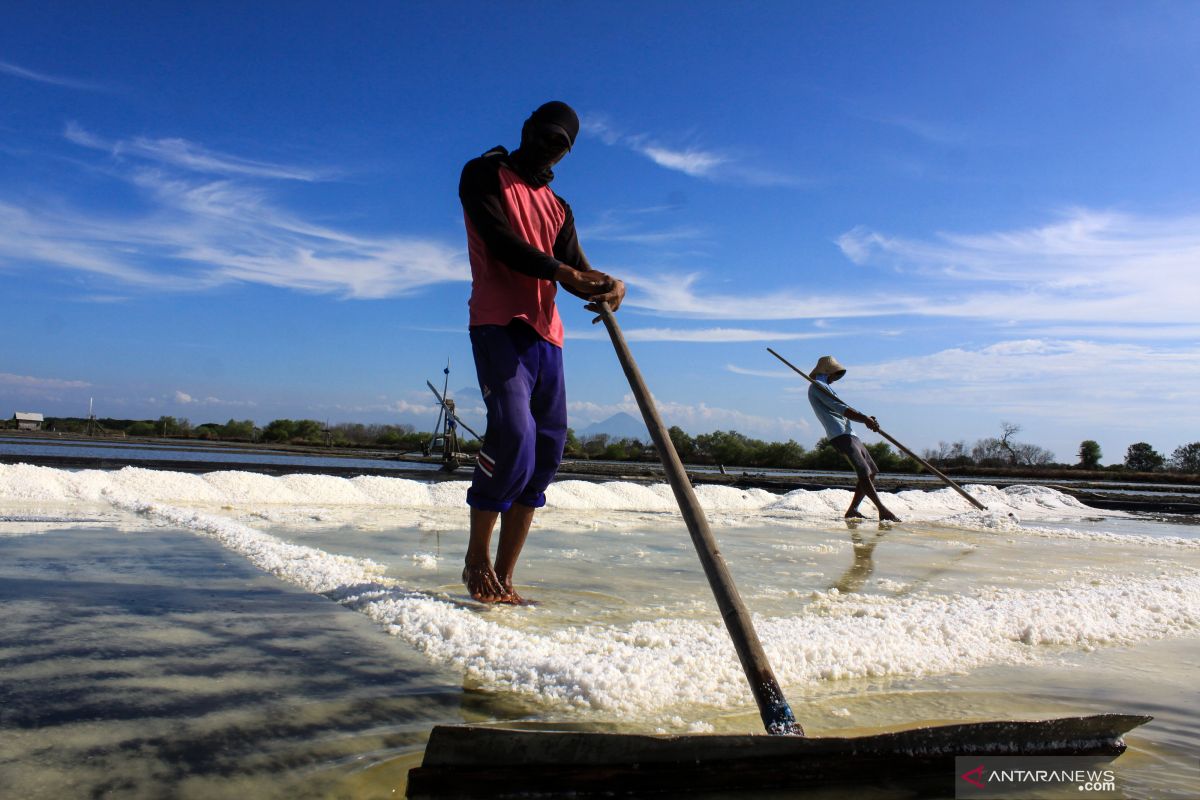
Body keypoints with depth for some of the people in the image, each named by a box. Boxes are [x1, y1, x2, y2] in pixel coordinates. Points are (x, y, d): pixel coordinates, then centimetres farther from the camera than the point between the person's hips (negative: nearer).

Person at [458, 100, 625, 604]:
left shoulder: (558, 208, 25)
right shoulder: (484, 175, 8)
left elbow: (577, 269, 11)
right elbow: (498, 240, -9)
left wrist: (610, 286, -12)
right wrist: (561, 271, -19)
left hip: (546, 333, 7)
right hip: (498, 323, -6)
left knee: (545, 453, -1)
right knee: (513, 430, -23)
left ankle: (504, 577, 5)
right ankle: (477, 559, -5)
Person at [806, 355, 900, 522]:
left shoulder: (825, 387, 31)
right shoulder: (817, 386, 0)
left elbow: (845, 412, 20)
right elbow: (839, 407, -14)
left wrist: (866, 419, 1)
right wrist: (864, 418, -21)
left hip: (849, 433, 10)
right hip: (839, 435, -10)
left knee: (872, 472, 9)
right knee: (864, 472, -20)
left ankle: (852, 510, 10)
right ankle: (883, 511, -26)